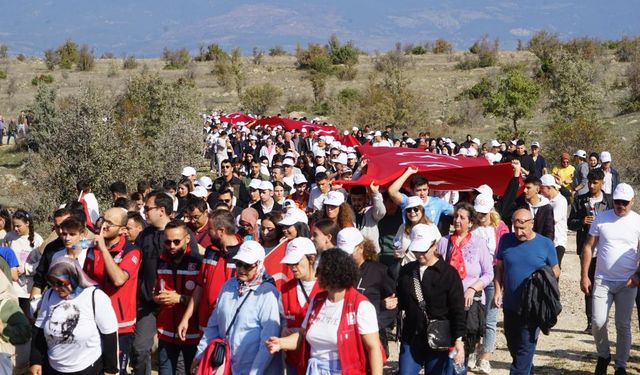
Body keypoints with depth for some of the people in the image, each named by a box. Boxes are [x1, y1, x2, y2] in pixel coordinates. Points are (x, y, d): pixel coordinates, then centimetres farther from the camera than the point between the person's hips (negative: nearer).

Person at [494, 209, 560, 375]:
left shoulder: (545, 244, -4)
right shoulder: (506, 240, 2)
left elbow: (556, 271, 4)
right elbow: (499, 267, 10)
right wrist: (498, 290, -1)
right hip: (510, 305, 4)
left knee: (526, 347, -6)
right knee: (512, 345, 16)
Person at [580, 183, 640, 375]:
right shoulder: (601, 219, 1)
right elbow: (588, 247, 3)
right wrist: (584, 276, -1)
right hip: (602, 281, 1)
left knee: (623, 325, 5)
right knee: (598, 322, -6)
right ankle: (603, 356, 20)